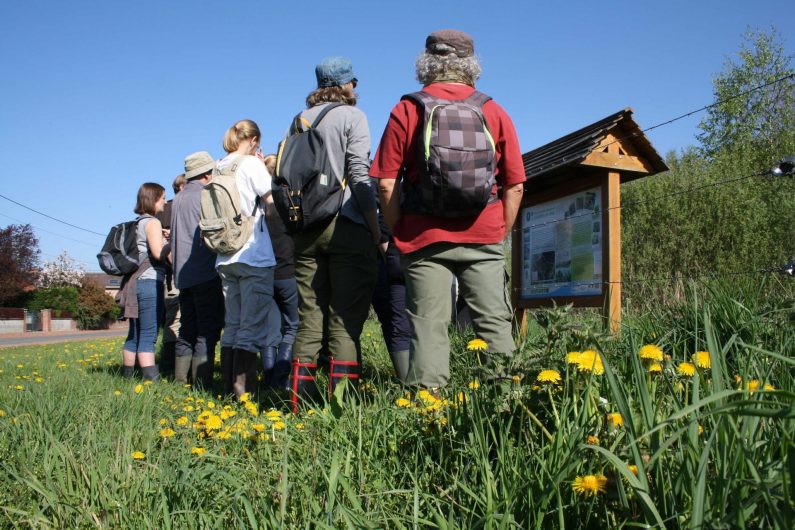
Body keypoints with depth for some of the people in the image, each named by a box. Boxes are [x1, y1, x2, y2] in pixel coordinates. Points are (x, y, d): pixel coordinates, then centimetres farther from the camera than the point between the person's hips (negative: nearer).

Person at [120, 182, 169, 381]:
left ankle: (127, 377, 17)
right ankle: (151, 379, -15)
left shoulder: (137, 223, 19)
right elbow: (158, 252, -19)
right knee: (149, 336, -12)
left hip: (135, 282, 9)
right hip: (150, 282, -9)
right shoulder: (152, 222, -7)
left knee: (134, 335, 12)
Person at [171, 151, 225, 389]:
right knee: (208, 331, -6)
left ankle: (180, 382, 13)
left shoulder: (178, 199, 17)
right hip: (206, 272, -8)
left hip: (183, 274, 8)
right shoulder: (205, 195, -7)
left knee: (187, 331, 12)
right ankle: (202, 385, -9)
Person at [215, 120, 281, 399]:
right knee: (252, 326, -4)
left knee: (232, 324, 12)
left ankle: (229, 386, 14)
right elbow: (272, 200, -10)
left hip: (225, 258, 7)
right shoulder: (251, 163, -5)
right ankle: (244, 387, -6)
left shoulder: (219, 168, 12)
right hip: (254, 256, -7)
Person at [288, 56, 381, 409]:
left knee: (310, 315, 8)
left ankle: (302, 394, 7)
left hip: (306, 228, 5)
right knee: (345, 316, -4)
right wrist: (375, 227, -5)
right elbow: (359, 175, -8)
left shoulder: (301, 119, 16)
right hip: (346, 227, -5)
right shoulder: (352, 116, 0)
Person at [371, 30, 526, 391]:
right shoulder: (494, 112, 6)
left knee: (428, 328, 3)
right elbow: (515, 186, 5)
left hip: (424, 237, -1)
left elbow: (387, 184, -4)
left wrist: (399, 234, 6)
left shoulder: (406, 111, 1)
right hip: (483, 237, 1)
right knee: (494, 324, 7)